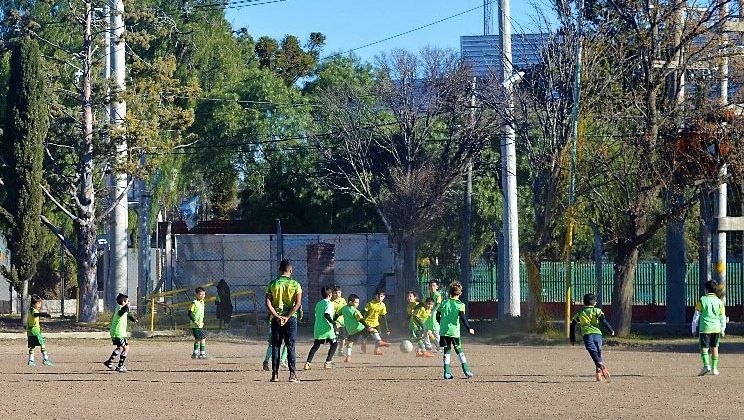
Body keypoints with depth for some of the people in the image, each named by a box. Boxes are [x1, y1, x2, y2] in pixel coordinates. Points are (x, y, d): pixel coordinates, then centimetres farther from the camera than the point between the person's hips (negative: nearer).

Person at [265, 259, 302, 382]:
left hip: (276, 319, 1)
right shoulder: (295, 284, -1)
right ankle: (292, 374, -4)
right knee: (290, 346, 2)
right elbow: (298, 303, -10)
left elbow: (268, 303, -5)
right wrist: (287, 317, -12)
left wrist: (277, 316, -10)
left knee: (275, 346, 6)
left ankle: (275, 374, 1)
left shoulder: (273, 284, 3)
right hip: (291, 318, -1)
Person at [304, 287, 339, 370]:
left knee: (316, 345, 12)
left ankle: (308, 362, -2)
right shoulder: (329, 304, -9)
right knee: (334, 344, 11)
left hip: (318, 328, 6)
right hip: (327, 329, -6)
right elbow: (326, 314, -25)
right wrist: (333, 322, -19)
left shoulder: (318, 304, 13)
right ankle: (328, 362, 1)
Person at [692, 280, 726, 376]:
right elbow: (723, 317, 10)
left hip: (705, 328, -3)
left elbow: (696, 316, -1)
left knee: (704, 348, -4)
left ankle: (706, 365, -24)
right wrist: (722, 330, 20)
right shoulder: (719, 302, 6)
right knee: (714, 348, 14)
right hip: (716, 328, 3)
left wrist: (694, 329, 7)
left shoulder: (702, 300, -3)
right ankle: (714, 368, 15)